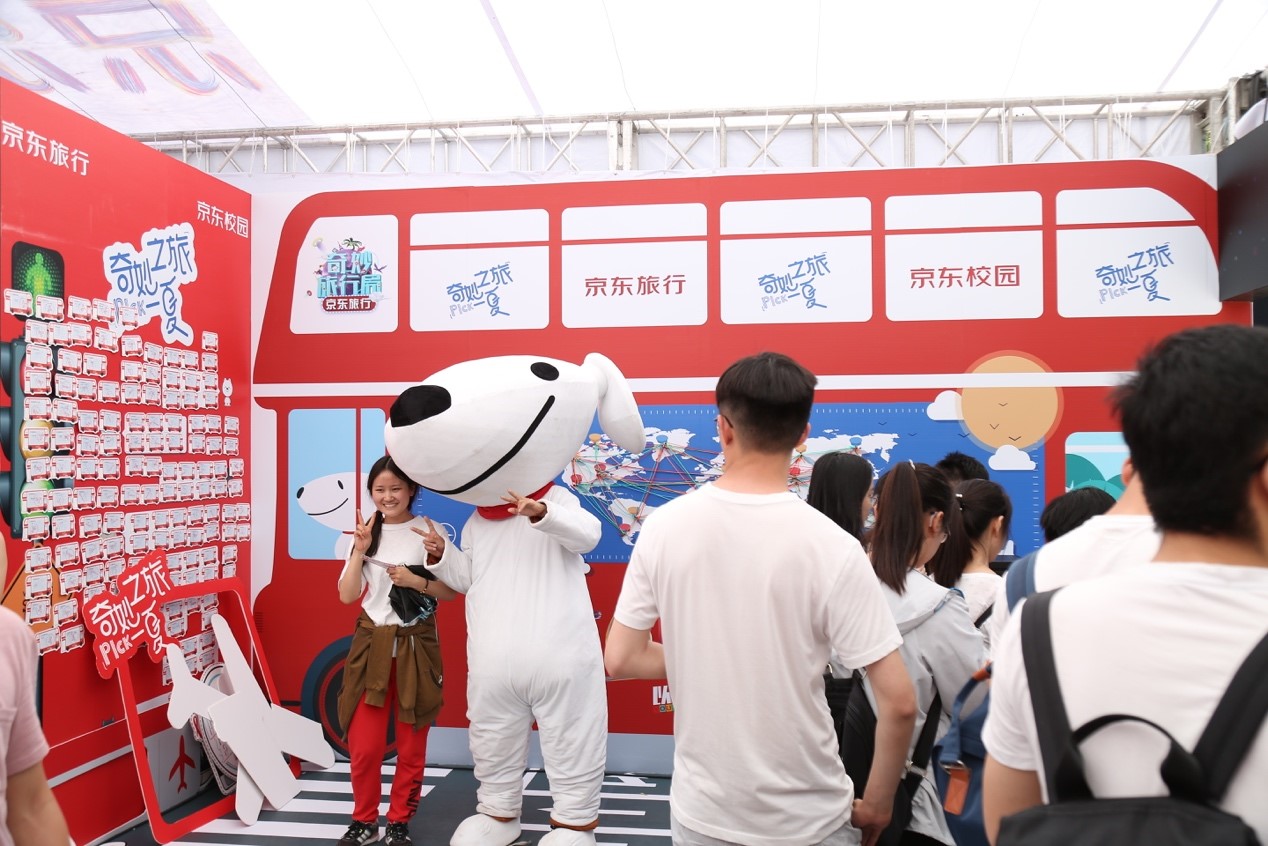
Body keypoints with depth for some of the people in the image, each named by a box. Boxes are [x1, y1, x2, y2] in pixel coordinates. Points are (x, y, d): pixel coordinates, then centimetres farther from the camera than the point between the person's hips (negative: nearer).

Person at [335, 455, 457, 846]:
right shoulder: (366, 533, 5)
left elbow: (451, 591, -3)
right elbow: (347, 595, 0)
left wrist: (417, 581, -18)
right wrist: (360, 551, -9)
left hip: (416, 646, -2)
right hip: (371, 644, 2)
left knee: (411, 746, 8)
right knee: (363, 745, 4)